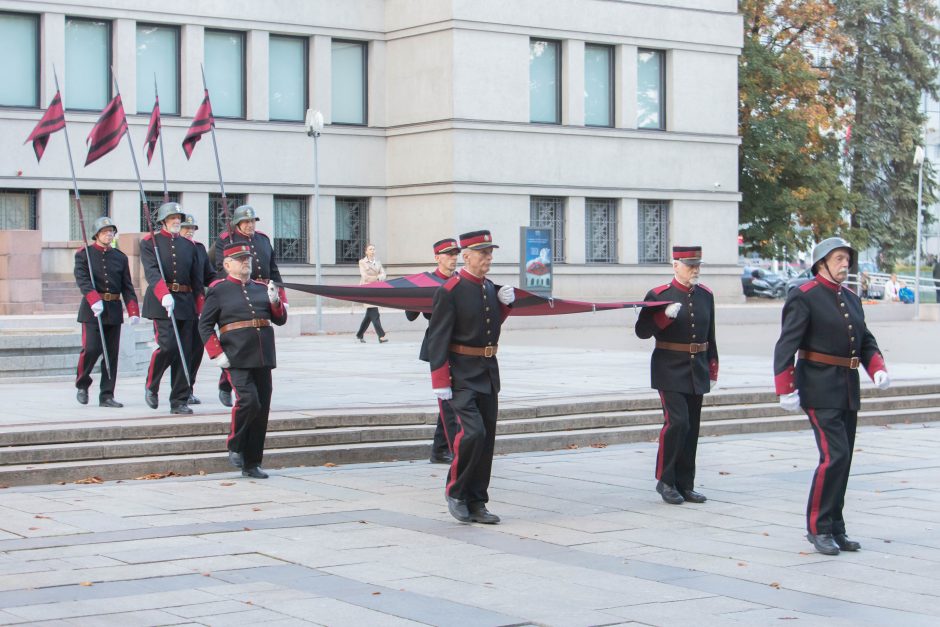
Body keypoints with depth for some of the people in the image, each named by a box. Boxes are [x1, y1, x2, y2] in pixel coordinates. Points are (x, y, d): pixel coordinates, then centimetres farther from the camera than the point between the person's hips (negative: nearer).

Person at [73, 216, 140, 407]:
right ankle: (82, 384, 13)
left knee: (112, 353, 2)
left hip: (114, 310, 4)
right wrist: (94, 300, -29)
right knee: (91, 349, -12)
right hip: (92, 310, -4)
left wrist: (133, 311, -2)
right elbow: (82, 279, -13)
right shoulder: (84, 254, 0)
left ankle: (107, 395, 8)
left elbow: (127, 286, 9)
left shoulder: (120, 257, 12)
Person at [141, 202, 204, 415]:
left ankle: (179, 401, 7)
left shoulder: (189, 245, 16)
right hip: (160, 302, -5)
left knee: (184, 352, 2)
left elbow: (197, 279, 17)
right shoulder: (150, 242, 2)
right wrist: (164, 294, -28)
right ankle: (151, 387, 7)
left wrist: (200, 308, 12)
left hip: (186, 302, 5)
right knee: (168, 345, -18)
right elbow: (151, 271, -13)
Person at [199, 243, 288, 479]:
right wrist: (217, 354, -10)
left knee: (262, 410, 4)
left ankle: (252, 464, 14)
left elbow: (280, 320, 15)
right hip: (237, 359, -5)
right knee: (248, 401, -21)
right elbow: (205, 326, 0)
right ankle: (235, 447, 4)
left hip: (263, 358, 5)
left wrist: (275, 301, -5)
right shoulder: (218, 290, 2)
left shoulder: (261, 289, 16)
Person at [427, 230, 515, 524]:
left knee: (487, 438, 7)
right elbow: (438, 337, -14)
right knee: (473, 432, -19)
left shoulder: (490, 288, 11)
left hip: (489, 373, 8)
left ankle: (476, 503, 15)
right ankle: (455, 492, 0)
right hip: (462, 375, -7)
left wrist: (504, 303, 6)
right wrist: (440, 382, -19)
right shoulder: (450, 291, -11)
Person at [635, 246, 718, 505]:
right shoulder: (658, 295, -5)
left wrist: (712, 371, 16)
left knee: (692, 428, 6)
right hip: (670, 371, -5)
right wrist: (665, 316, -21)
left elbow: (710, 336, 16)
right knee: (676, 421, -14)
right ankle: (665, 481, -1)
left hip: (697, 372, 5)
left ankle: (685, 485, 14)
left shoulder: (706, 295, 10)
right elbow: (642, 331, -6)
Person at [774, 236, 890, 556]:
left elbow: (866, 340, 19)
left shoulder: (851, 298, 14)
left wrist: (878, 369, 0)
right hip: (820, 390, -8)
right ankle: (818, 527, -4)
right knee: (834, 456, -14)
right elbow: (786, 345, -14)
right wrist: (786, 390, -20)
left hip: (848, 390, 8)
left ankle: (835, 528, 17)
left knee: (843, 459, 10)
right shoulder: (804, 297, -9)